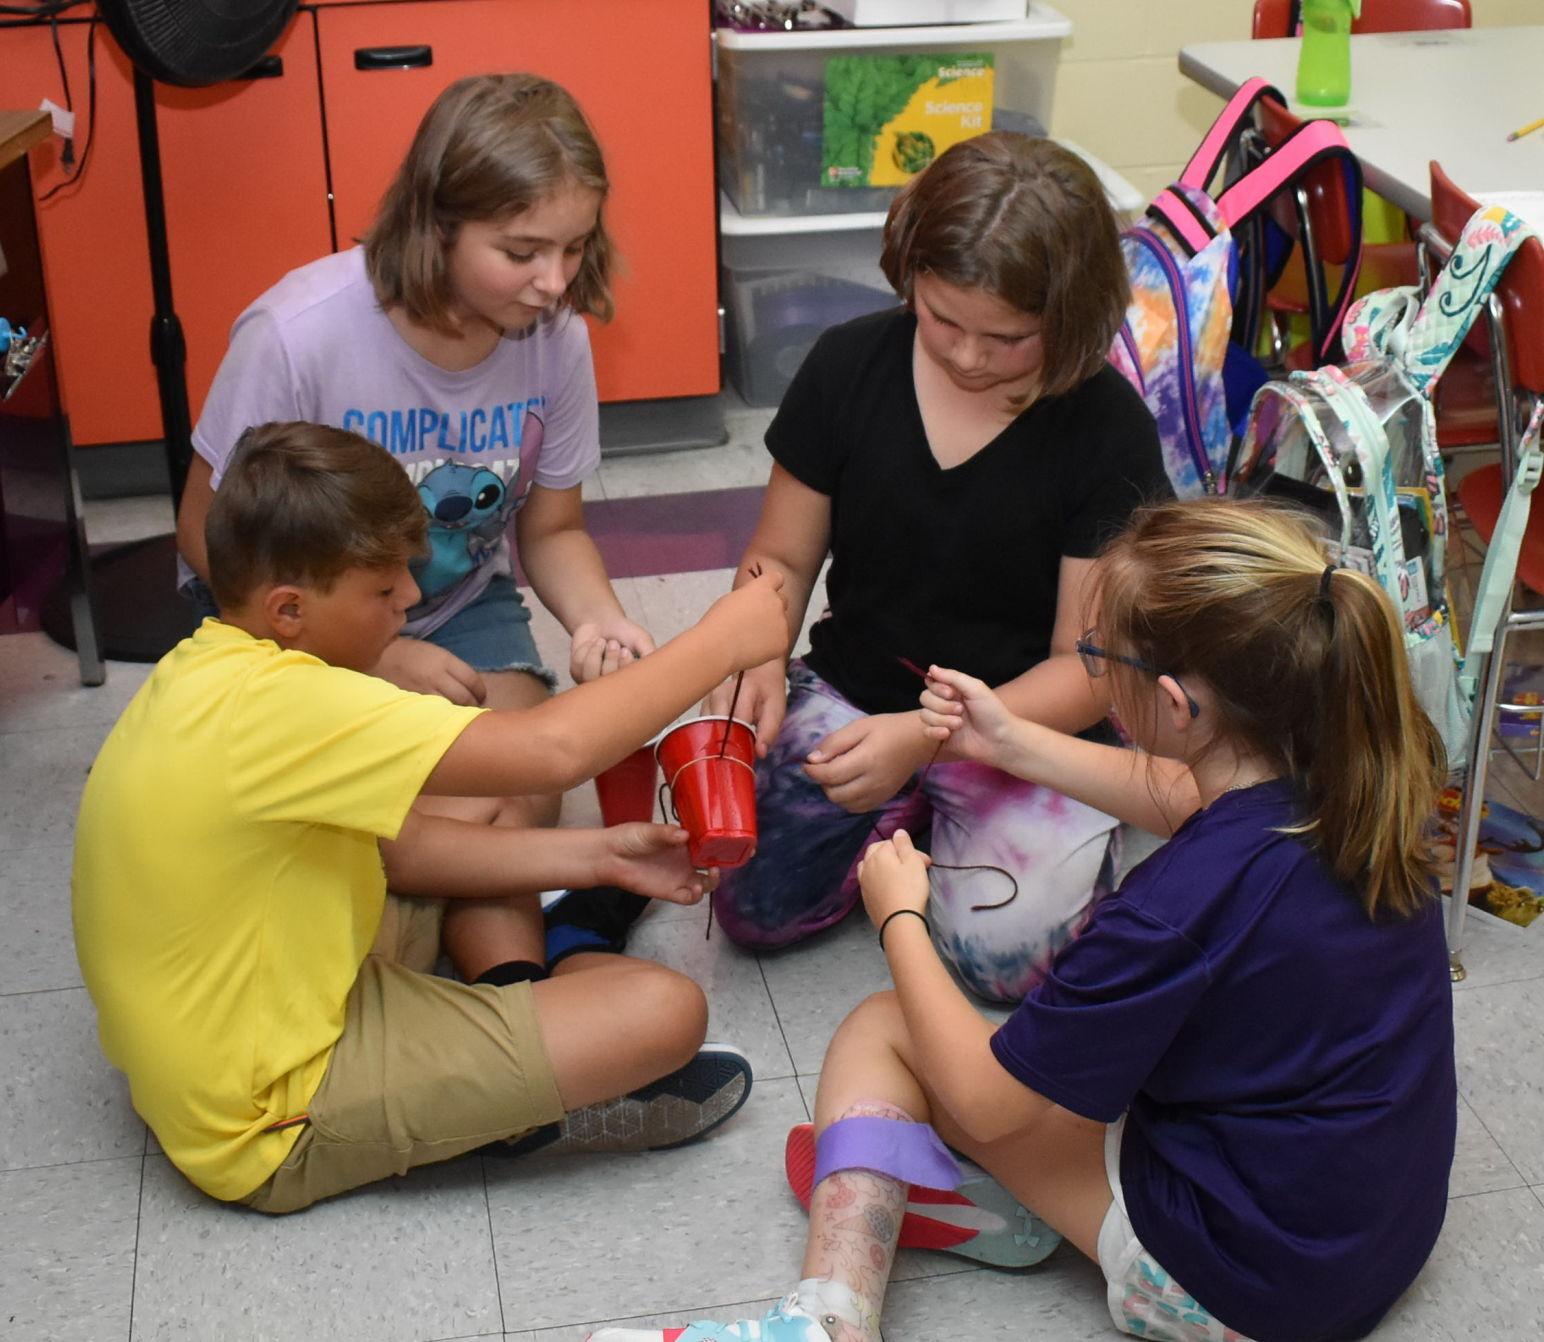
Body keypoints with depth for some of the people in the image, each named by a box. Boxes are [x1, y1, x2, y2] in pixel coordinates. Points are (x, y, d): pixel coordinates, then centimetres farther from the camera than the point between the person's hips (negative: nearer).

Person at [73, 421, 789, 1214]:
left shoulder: (212, 675, 2)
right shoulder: (273, 704, -29)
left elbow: (394, 845, 7)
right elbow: (551, 750, -30)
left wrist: (594, 855, 0)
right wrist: (722, 642, -17)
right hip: (277, 1129, -10)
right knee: (666, 1012, -19)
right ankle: (535, 1105, 9)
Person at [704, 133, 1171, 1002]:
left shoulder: (1107, 428, -14)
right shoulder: (850, 366, -6)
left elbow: (1089, 666, -13)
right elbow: (781, 558, 4)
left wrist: (924, 737, -27)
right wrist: (758, 661, -19)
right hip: (853, 694, 3)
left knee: (1011, 953, -22)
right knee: (753, 905, -15)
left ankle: (937, 812, 9)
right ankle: (909, 815, 11)